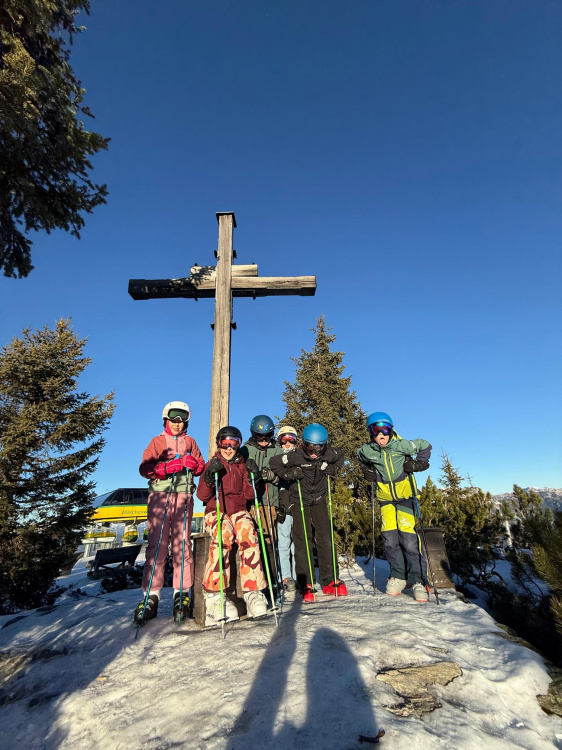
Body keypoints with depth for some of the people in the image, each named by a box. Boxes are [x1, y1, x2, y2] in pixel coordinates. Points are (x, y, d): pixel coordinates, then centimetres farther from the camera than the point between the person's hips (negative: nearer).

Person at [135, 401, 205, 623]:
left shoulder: (189, 441, 18)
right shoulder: (157, 441, 13)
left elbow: (201, 467, 11)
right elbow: (144, 468, 0)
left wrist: (193, 464, -11)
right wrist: (166, 467, -17)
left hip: (183, 495, 1)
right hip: (159, 495, -1)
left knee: (182, 544, -1)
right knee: (156, 544, -4)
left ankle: (182, 593, 7)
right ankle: (151, 596, 3)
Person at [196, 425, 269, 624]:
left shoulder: (242, 466, 16)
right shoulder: (212, 465, 9)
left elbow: (248, 495, 8)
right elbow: (202, 496, -2)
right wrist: (210, 475, -17)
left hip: (238, 511, 2)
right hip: (215, 511, -2)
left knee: (249, 536, -32)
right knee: (224, 536, -37)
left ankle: (253, 592, -29)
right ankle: (214, 596, -35)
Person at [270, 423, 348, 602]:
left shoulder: (328, 454, -13)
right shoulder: (296, 456, -23)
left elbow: (340, 455, 11)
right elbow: (274, 462, -13)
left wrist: (333, 469, -3)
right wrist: (289, 474, -23)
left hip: (319, 501, 3)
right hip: (300, 502, -3)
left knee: (326, 539, 2)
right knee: (302, 542, -4)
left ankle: (330, 581, 14)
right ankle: (306, 584, 7)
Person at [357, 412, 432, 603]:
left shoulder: (402, 445, -16)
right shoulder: (367, 451, -10)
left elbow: (426, 446, -1)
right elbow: (361, 458, 16)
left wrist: (419, 463, -12)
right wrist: (366, 470, -1)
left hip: (405, 496, -2)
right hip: (385, 499, 2)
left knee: (408, 537, -9)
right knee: (390, 538, -2)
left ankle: (417, 580, 5)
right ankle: (398, 576, 17)